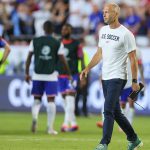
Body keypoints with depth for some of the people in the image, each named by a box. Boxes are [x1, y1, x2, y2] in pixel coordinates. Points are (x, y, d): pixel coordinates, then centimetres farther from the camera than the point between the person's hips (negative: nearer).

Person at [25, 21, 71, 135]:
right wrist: (69, 74, 11)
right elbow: (63, 60, 0)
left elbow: (29, 58, 3)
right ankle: (50, 127, 0)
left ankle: (35, 117, -17)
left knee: (37, 99, 12)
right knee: (51, 100, 3)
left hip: (37, 75, 2)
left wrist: (27, 73, 11)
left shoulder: (35, 41, 4)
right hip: (51, 75, -1)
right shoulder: (57, 44, 0)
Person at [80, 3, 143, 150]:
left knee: (108, 111, -14)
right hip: (105, 77, 8)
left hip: (117, 77, -8)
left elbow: (133, 59, -9)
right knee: (115, 112, 12)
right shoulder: (103, 30, 11)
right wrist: (87, 68, 10)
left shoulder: (126, 34, -11)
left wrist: (134, 81, -10)